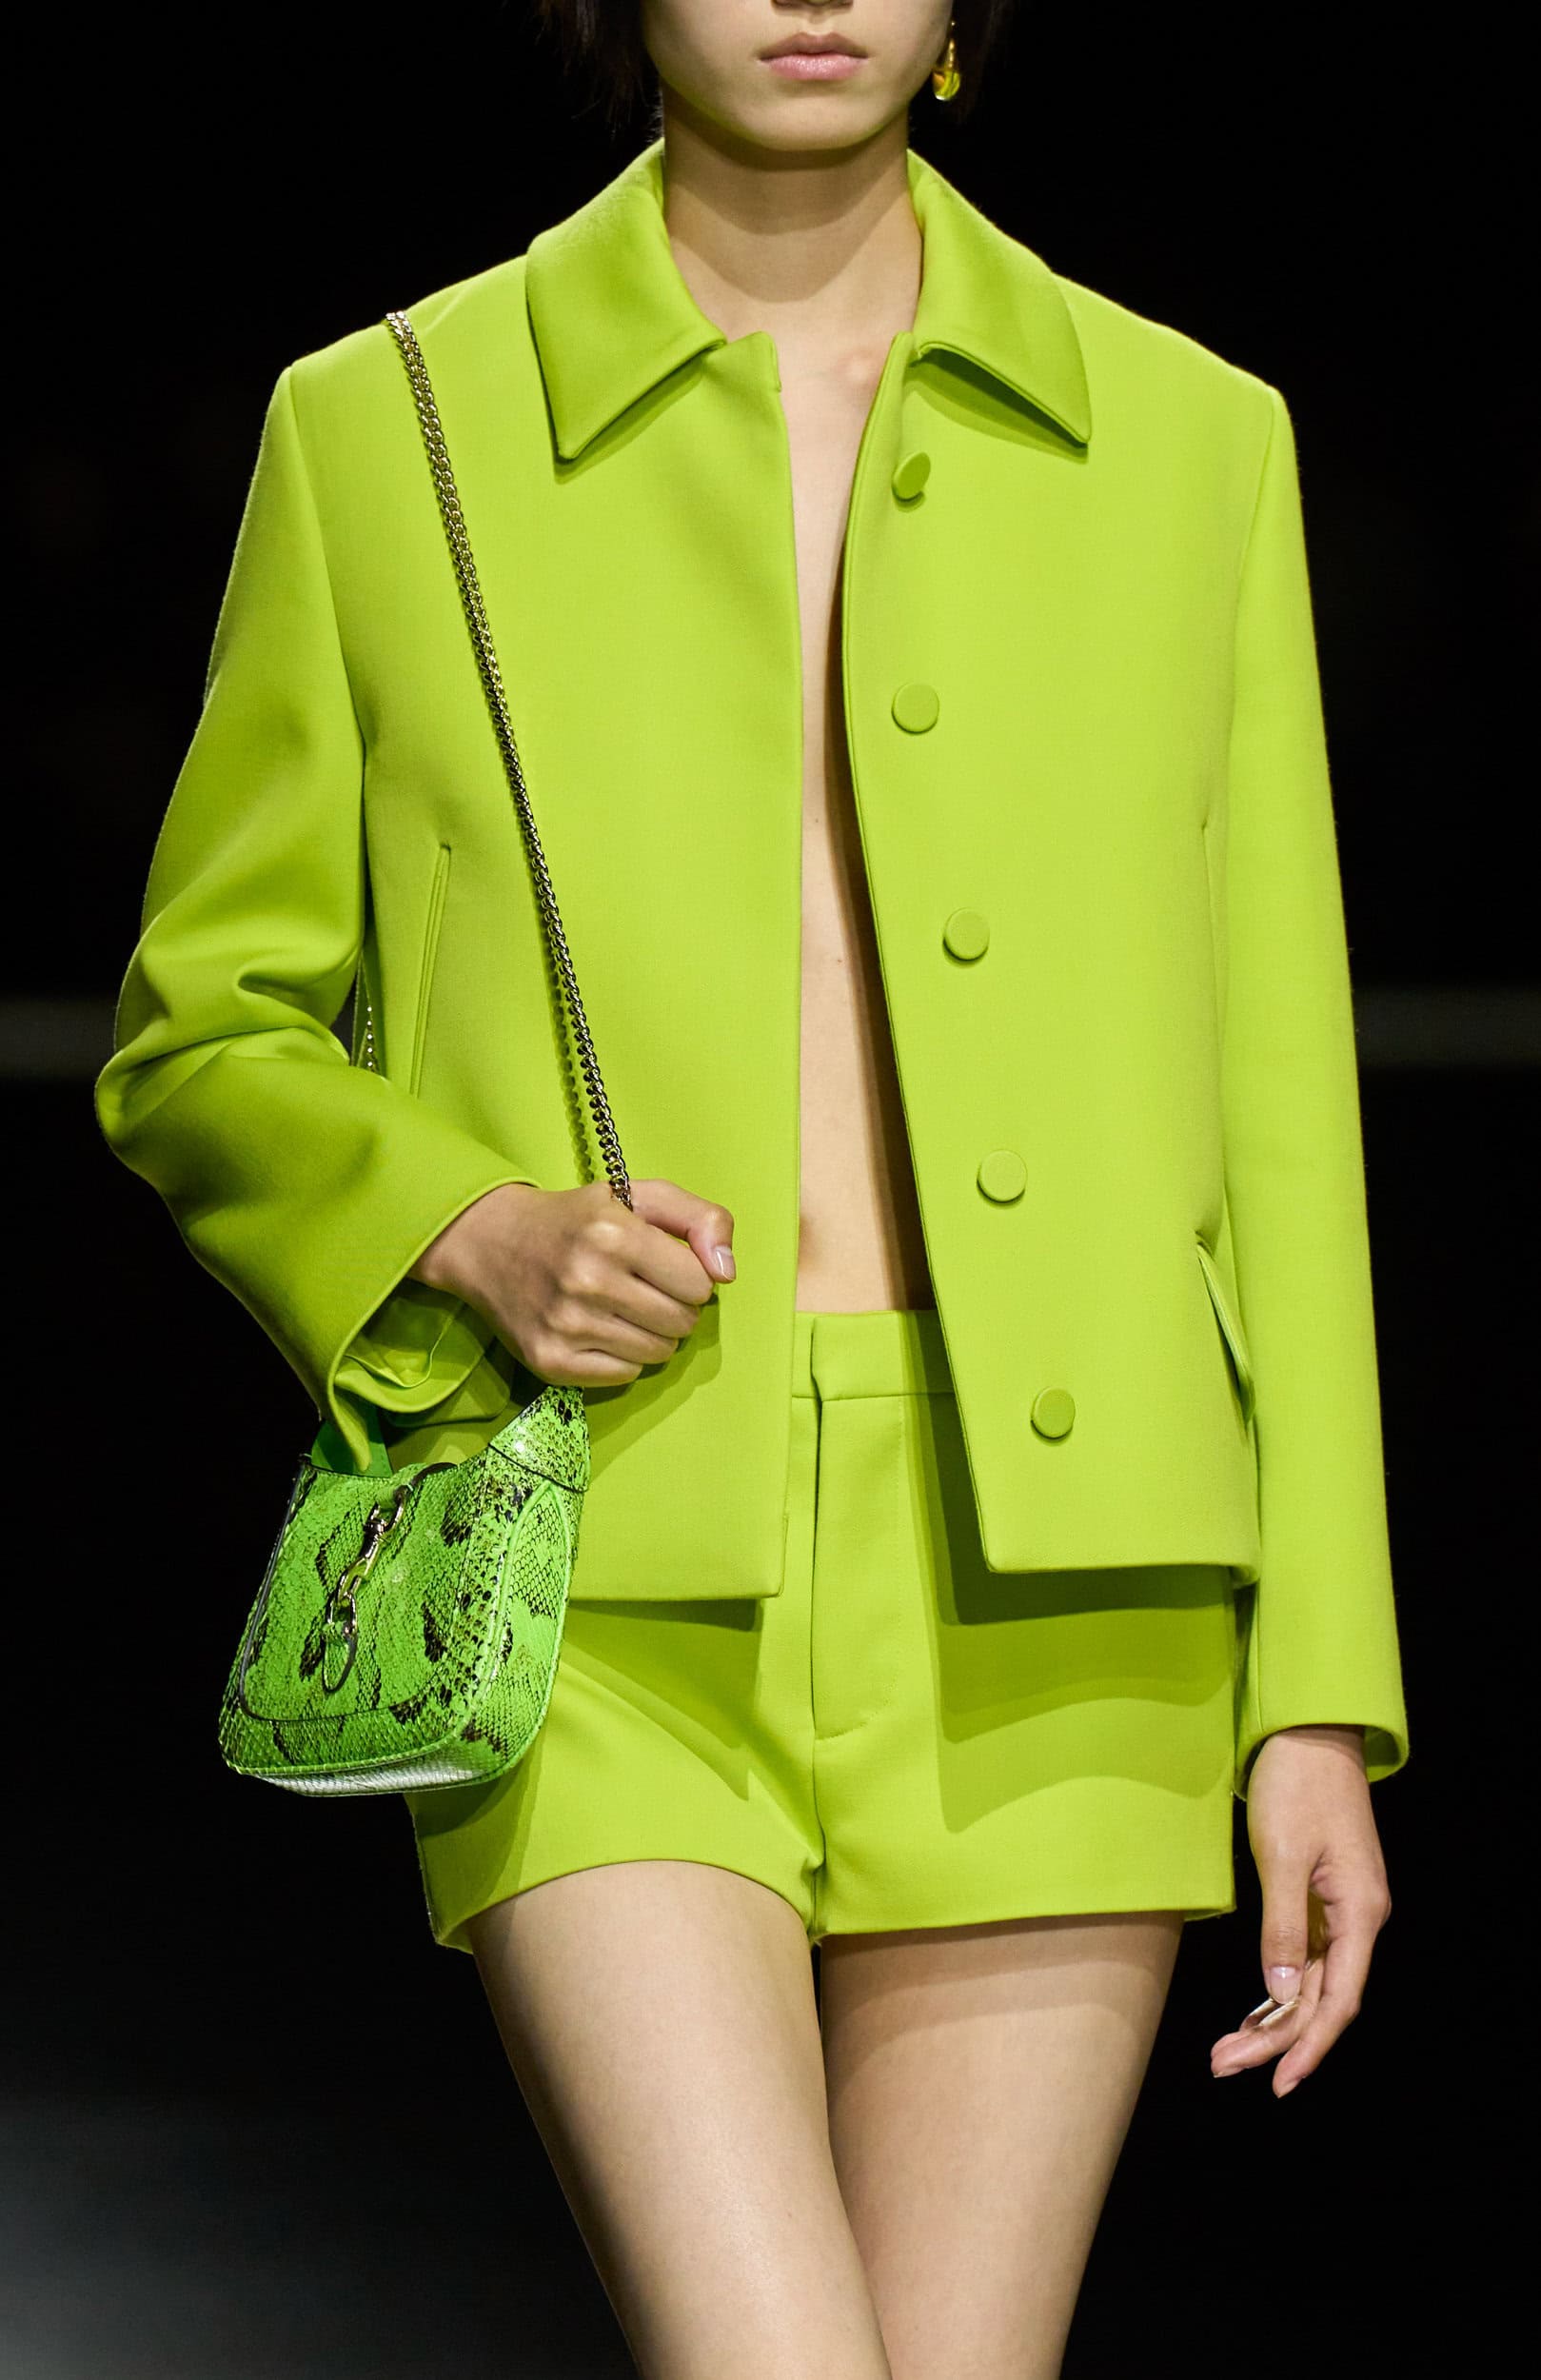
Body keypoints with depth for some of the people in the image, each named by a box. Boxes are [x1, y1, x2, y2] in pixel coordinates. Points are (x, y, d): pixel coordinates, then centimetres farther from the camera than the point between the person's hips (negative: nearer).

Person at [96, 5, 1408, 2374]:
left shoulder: (1183, 442, 9)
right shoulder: (387, 431, 5)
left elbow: (1273, 1112, 10)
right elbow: (207, 1040, 11)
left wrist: (1319, 1696, 4)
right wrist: (466, 1230, -10)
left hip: (1039, 1600, 2)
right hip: (612, 1594, -2)